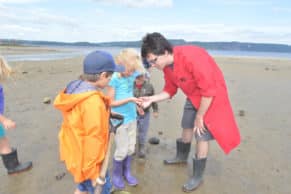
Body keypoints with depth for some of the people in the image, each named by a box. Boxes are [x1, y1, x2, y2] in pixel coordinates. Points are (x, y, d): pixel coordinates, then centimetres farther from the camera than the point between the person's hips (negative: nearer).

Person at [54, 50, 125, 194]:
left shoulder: (74, 87, -3)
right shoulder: (93, 101, -32)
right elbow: (93, 138, -26)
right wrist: (93, 170, -16)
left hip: (74, 152, 8)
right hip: (87, 158, -8)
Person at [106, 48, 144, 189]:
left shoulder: (132, 75, -2)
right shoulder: (114, 79, -19)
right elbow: (111, 102, -15)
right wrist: (129, 99, -22)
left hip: (132, 117, 6)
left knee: (131, 148, 15)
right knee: (122, 150, 4)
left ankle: (127, 172, 36)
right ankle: (116, 174, 31)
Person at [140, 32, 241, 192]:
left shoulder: (191, 57, -35)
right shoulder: (166, 65, -9)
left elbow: (209, 90, -29)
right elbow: (169, 90, 2)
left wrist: (199, 116, -20)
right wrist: (151, 99, -13)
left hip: (212, 95, -7)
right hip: (194, 96, 8)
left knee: (202, 136, -3)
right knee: (187, 127, 20)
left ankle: (197, 176, 18)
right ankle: (181, 156, 47)